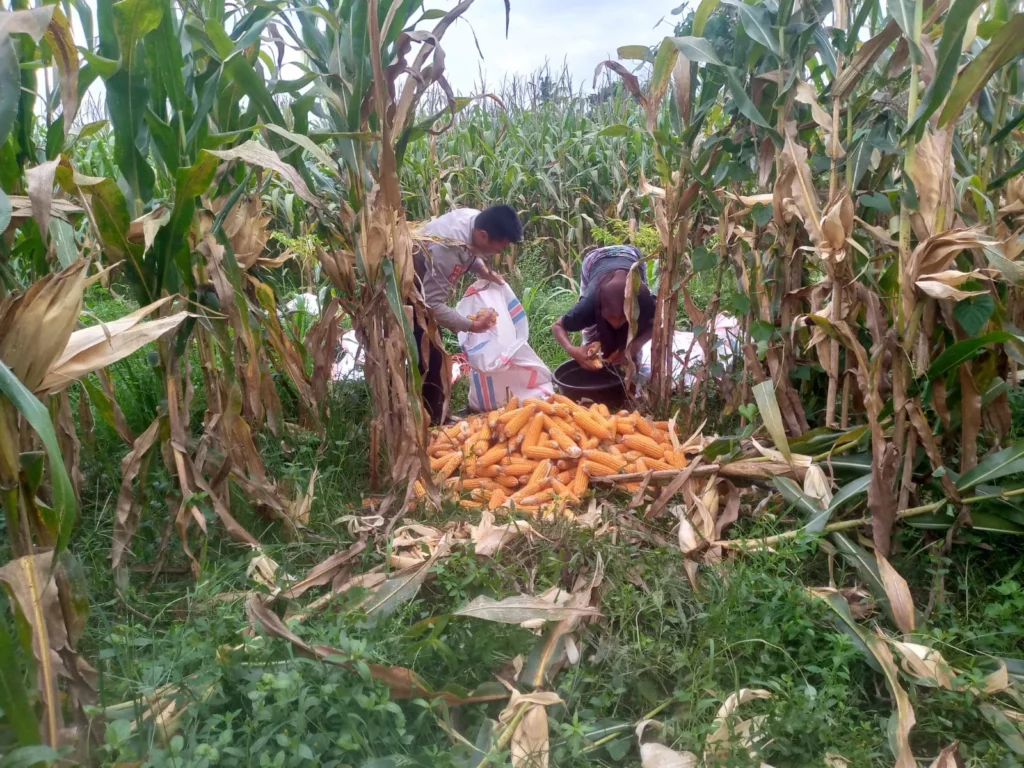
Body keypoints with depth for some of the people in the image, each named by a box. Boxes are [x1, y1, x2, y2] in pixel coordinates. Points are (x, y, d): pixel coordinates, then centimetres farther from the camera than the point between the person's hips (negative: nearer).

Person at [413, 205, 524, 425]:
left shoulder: (475, 217, -15)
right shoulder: (448, 251, -40)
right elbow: (433, 305, -36)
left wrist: (482, 269, -8)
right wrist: (472, 325, -26)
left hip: (424, 282, 9)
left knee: (432, 355, 16)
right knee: (429, 358, -9)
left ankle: (432, 416, 30)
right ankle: (430, 422, 3)